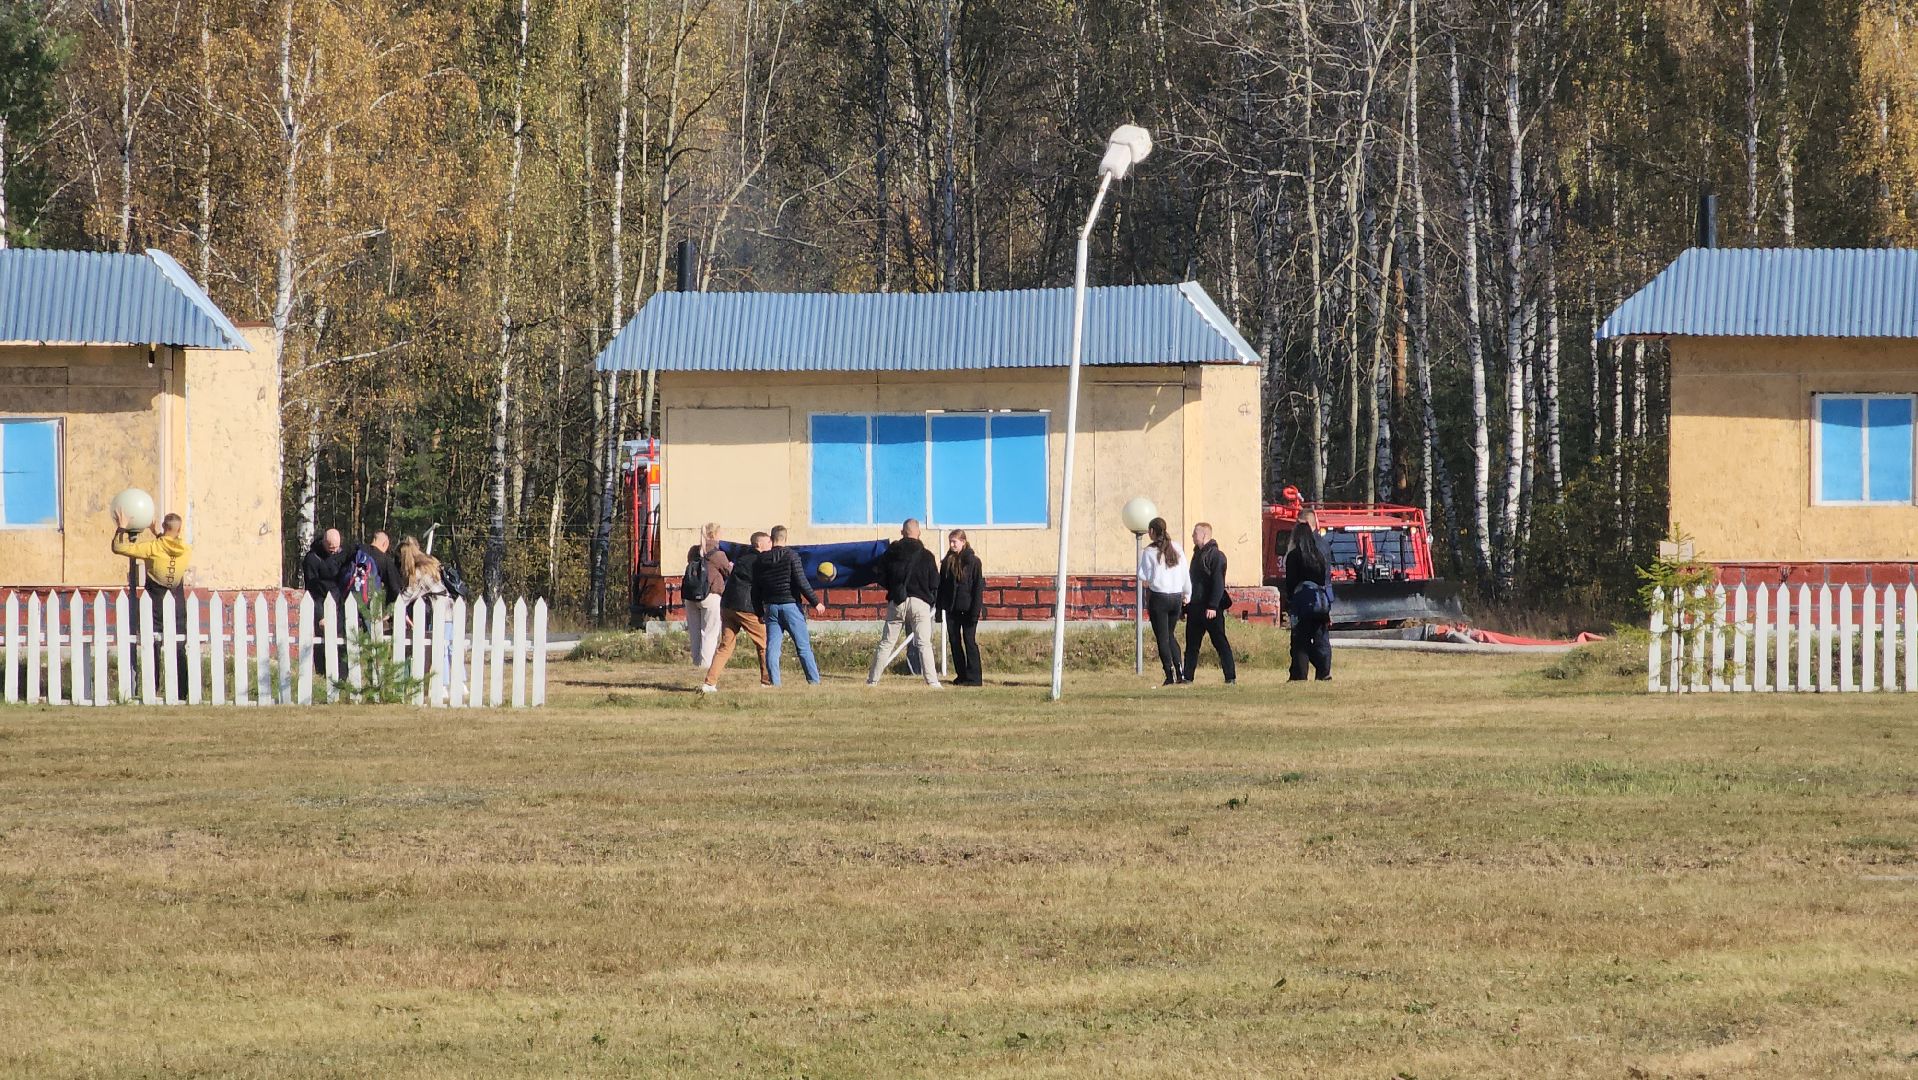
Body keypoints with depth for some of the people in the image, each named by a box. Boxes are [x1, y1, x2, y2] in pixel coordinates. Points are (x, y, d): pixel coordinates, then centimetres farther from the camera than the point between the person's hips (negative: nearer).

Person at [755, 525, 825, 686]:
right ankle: (814, 681, 0)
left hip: (771, 607, 3)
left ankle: (775, 683, -4)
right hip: (790, 605, -3)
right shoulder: (791, 555, -7)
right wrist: (815, 602, -5)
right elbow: (801, 582, -12)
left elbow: (756, 588, 9)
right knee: (803, 646, 1)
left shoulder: (762, 559, 5)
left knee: (772, 647, 3)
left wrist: (760, 612, 17)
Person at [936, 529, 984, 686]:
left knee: (970, 641, -4)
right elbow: (941, 586, 11)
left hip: (967, 608, -5)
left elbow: (978, 588, -7)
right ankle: (962, 676, 13)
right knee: (954, 641, 6)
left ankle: (973, 677, -2)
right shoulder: (947, 562, 9)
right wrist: (939, 608, 5)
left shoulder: (973, 562, -5)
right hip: (951, 608, 5)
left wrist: (975, 610, -14)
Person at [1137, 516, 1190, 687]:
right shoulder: (1176, 549, 4)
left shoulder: (1149, 551, -8)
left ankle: (1170, 676, -5)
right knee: (1170, 635, 19)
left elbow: (1143, 577, -6)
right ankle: (1180, 671, 7)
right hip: (1176, 597, 5)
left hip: (1158, 596, -5)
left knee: (1162, 638, 1)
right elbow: (1186, 572, 9)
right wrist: (1187, 594, 20)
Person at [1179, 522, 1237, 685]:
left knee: (1220, 642, -5)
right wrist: (1186, 606, 19)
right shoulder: (1197, 554, 17)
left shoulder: (1216, 555, -10)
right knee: (1191, 643, 8)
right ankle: (1187, 676, 12)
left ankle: (1230, 676, -3)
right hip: (1196, 607, 9)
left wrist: (1213, 606, -23)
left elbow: (1218, 583, -17)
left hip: (1211, 609, -9)